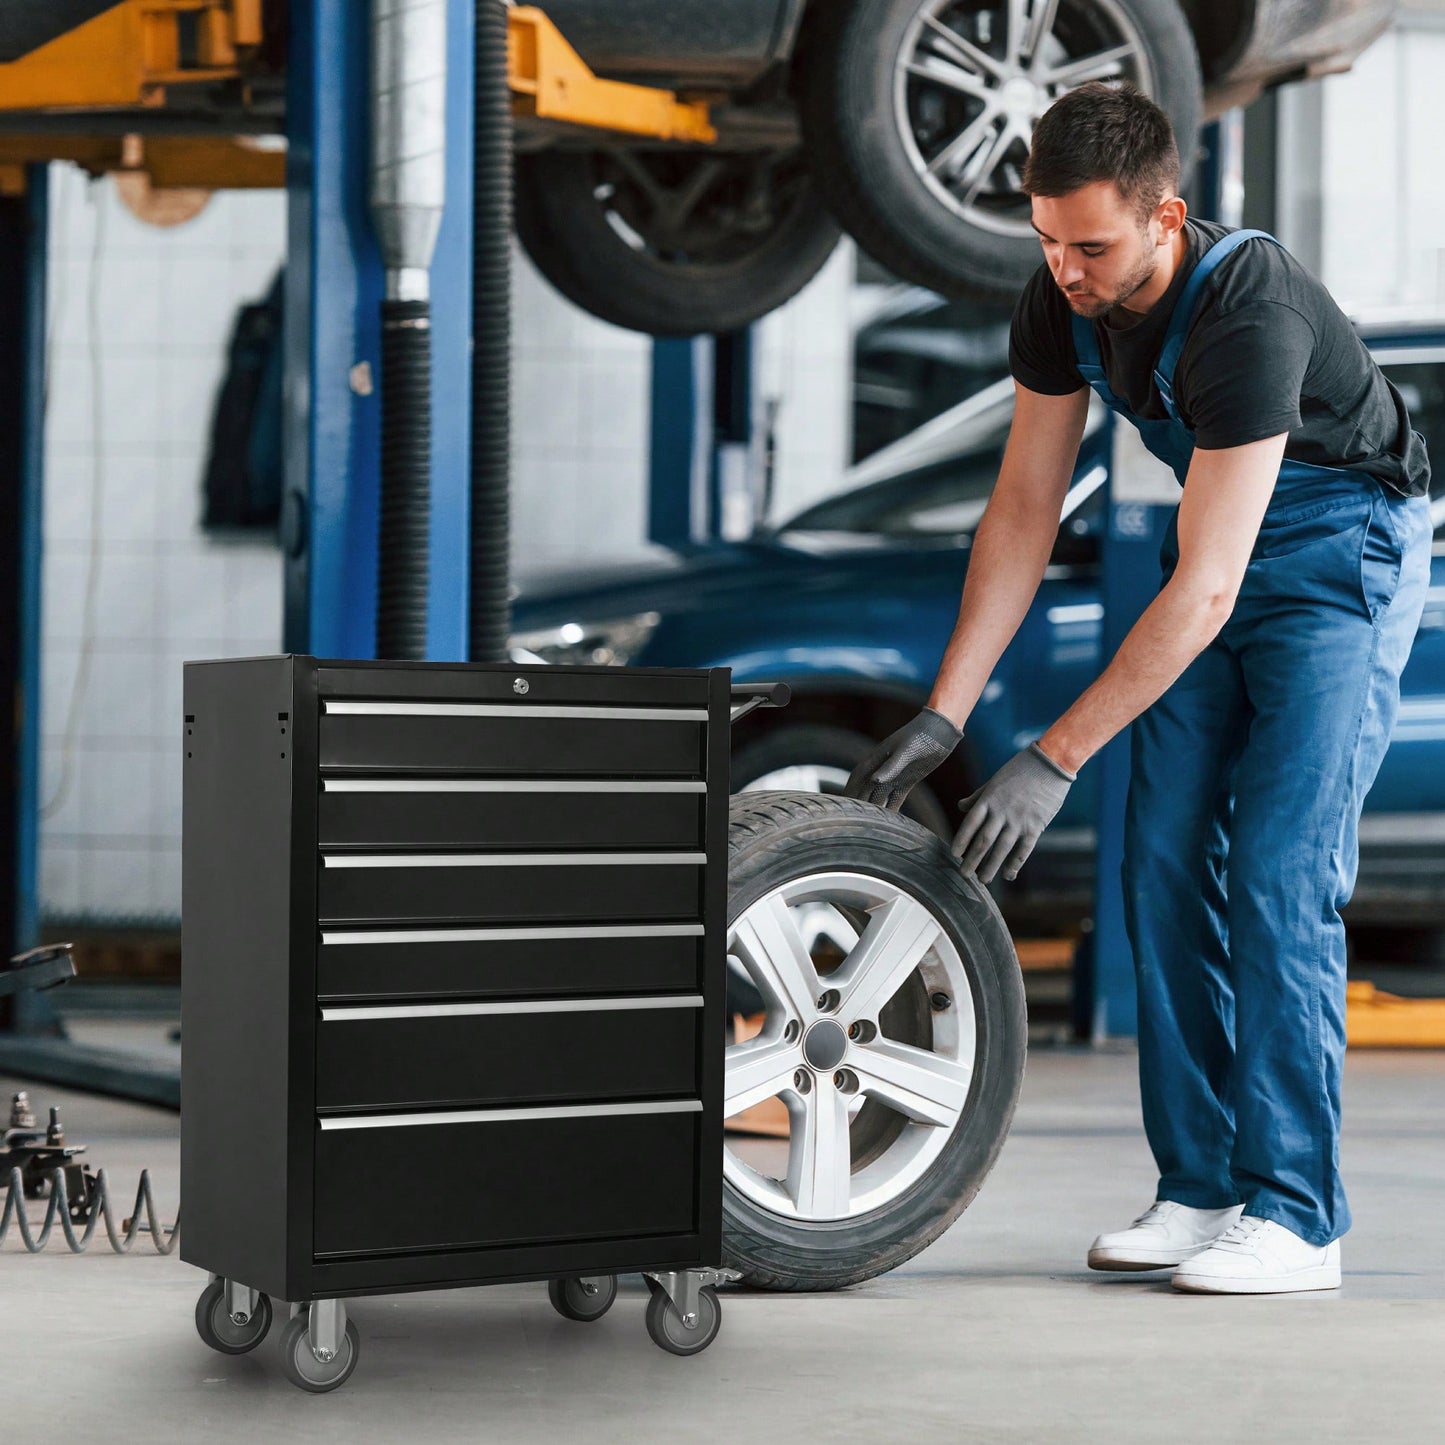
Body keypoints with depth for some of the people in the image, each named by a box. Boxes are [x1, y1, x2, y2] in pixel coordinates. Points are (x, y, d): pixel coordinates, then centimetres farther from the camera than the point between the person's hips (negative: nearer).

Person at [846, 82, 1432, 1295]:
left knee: (1278, 873, -16)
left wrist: (1055, 761, -35)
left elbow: (1203, 591, -35)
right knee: (1164, 866, 1)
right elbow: (1025, 511, -5)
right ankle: (1199, 1191, 8)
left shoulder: (1249, 313, -35)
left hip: (1342, 555, -7)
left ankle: (1295, 1219, -10)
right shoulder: (1060, 301, -13)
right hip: (1217, 546, 7)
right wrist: (943, 716, -11)